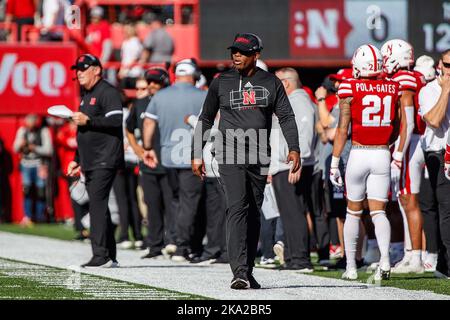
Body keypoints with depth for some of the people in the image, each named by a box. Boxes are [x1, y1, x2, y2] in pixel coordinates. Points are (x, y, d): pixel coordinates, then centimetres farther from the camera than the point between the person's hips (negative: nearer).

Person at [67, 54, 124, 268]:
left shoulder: (108, 92, -7)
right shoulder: (86, 96, 23)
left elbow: (116, 121, -19)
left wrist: (88, 120, -19)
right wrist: (77, 160, 25)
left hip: (105, 161, -10)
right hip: (91, 163, 10)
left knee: (97, 204, -16)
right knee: (98, 206, 8)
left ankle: (101, 256, -19)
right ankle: (109, 257, 11)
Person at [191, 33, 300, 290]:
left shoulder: (271, 83, 7)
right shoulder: (221, 83, 6)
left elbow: (286, 117, 7)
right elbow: (206, 120, 13)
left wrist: (294, 148, -6)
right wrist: (197, 154, 9)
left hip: (259, 157, 2)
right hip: (230, 155, -2)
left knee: (254, 213, 7)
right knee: (237, 208, -16)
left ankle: (248, 271, 17)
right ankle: (240, 271, -24)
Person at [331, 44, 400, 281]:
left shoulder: (350, 89, -6)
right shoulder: (392, 89, 4)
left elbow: (342, 130, -6)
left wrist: (334, 163, -1)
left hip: (358, 154, -2)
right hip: (382, 155, 2)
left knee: (353, 211, 12)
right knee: (378, 211, 4)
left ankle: (350, 266, 14)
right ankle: (385, 258, -19)